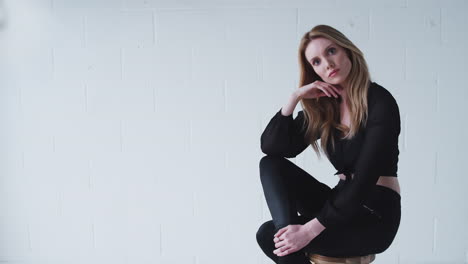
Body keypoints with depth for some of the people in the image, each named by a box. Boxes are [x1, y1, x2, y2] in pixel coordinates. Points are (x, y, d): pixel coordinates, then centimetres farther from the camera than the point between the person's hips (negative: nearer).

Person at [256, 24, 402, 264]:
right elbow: (270, 147, -2)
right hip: (342, 202, 7)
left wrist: (311, 229, -24)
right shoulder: (322, 106, 5)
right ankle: (287, 231, -18)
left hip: (376, 216, -6)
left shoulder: (380, 102, -14)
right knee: (270, 164, -11)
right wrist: (295, 97, -11)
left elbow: (364, 180, -21)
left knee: (268, 235, -20)